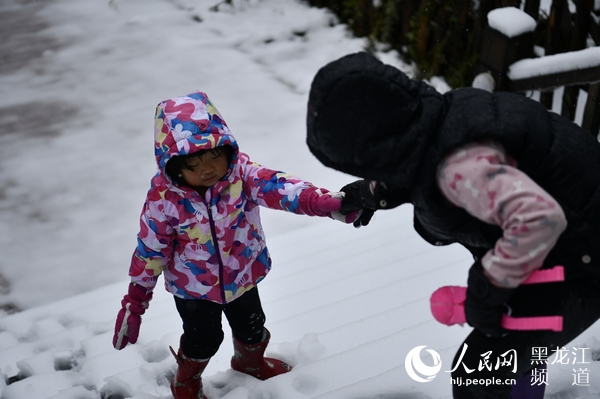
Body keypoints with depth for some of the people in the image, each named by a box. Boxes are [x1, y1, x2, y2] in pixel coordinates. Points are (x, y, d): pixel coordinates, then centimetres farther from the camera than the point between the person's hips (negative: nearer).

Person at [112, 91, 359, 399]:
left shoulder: (241, 173, -25)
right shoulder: (164, 199, -27)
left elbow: (277, 186, -41)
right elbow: (150, 252, -16)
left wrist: (325, 202, -59)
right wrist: (133, 304, -9)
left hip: (242, 278, 3)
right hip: (192, 288, -3)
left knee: (251, 329, 26)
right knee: (203, 340, 18)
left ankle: (251, 362, 62)